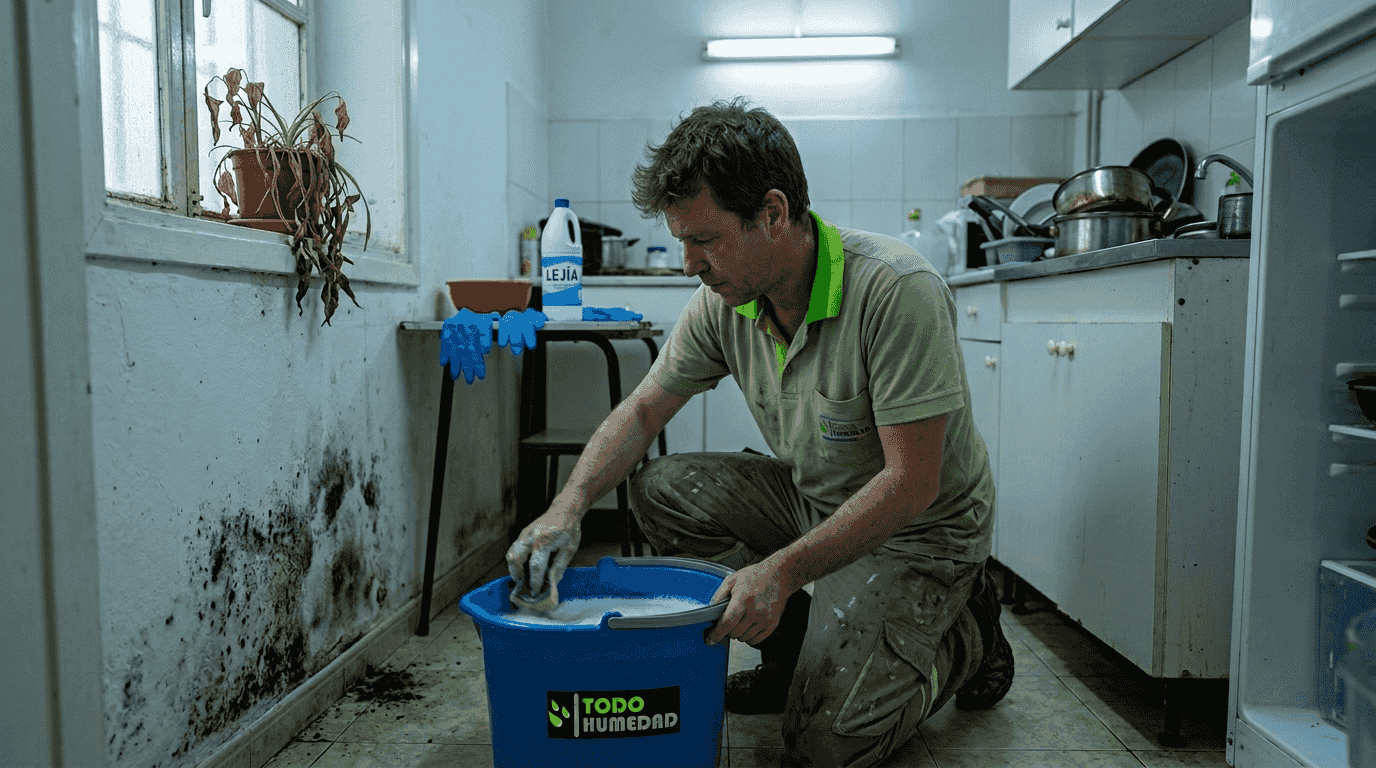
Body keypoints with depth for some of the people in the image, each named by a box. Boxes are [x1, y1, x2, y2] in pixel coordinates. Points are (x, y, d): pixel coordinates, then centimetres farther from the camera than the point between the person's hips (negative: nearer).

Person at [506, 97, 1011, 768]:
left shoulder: (896, 291, -30)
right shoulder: (724, 300, -10)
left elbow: (911, 482, -29)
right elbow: (642, 410, -1)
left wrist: (783, 570, -34)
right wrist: (569, 507, -17)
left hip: (923, 526, -6)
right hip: (813, 497, 6)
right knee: (661, 489, -10)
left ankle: (965, 636, 11)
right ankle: (798, 643, 5)